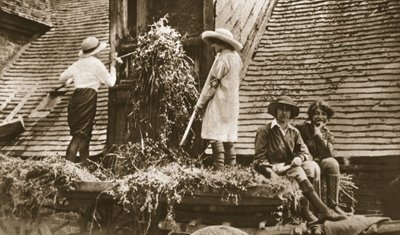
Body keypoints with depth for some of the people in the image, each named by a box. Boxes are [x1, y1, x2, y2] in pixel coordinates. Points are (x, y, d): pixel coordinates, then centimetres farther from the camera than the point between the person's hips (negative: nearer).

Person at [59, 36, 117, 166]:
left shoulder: (78, 63, 16)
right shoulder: (97, 64, 0)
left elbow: (62, 78, 23)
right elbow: (110, 82, 6)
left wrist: (71, 80, 43)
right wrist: (112, 67, 21)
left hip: (75, 98, 7)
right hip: (88, 98, -7)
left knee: (84, 134, 14)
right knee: (80, 134, -10)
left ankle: (85, 164, 20)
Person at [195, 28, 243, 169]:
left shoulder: (223, 59, -15)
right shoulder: (235, 57, 11)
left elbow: (213, 83, -15)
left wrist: (200, 103, -9)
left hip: (219, 103, -9)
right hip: (232, 103, 9)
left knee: (215, 136, -8)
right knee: (228, 135, 13)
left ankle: (218, 167, -10)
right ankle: (231, 166, 16)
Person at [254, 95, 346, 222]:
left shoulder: (294, 132, 17)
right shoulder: (264, 131, 1)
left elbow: (306, 153, 9)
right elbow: (260, 160, -4)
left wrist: (299, 158, -16)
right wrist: (272, 174, -22)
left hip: (291, 167, 5)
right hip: (273, 169, -5)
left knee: (312, 166, -25)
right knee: (297, 171, -33)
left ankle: (304, 210, -29)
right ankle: (322, 211, -40)